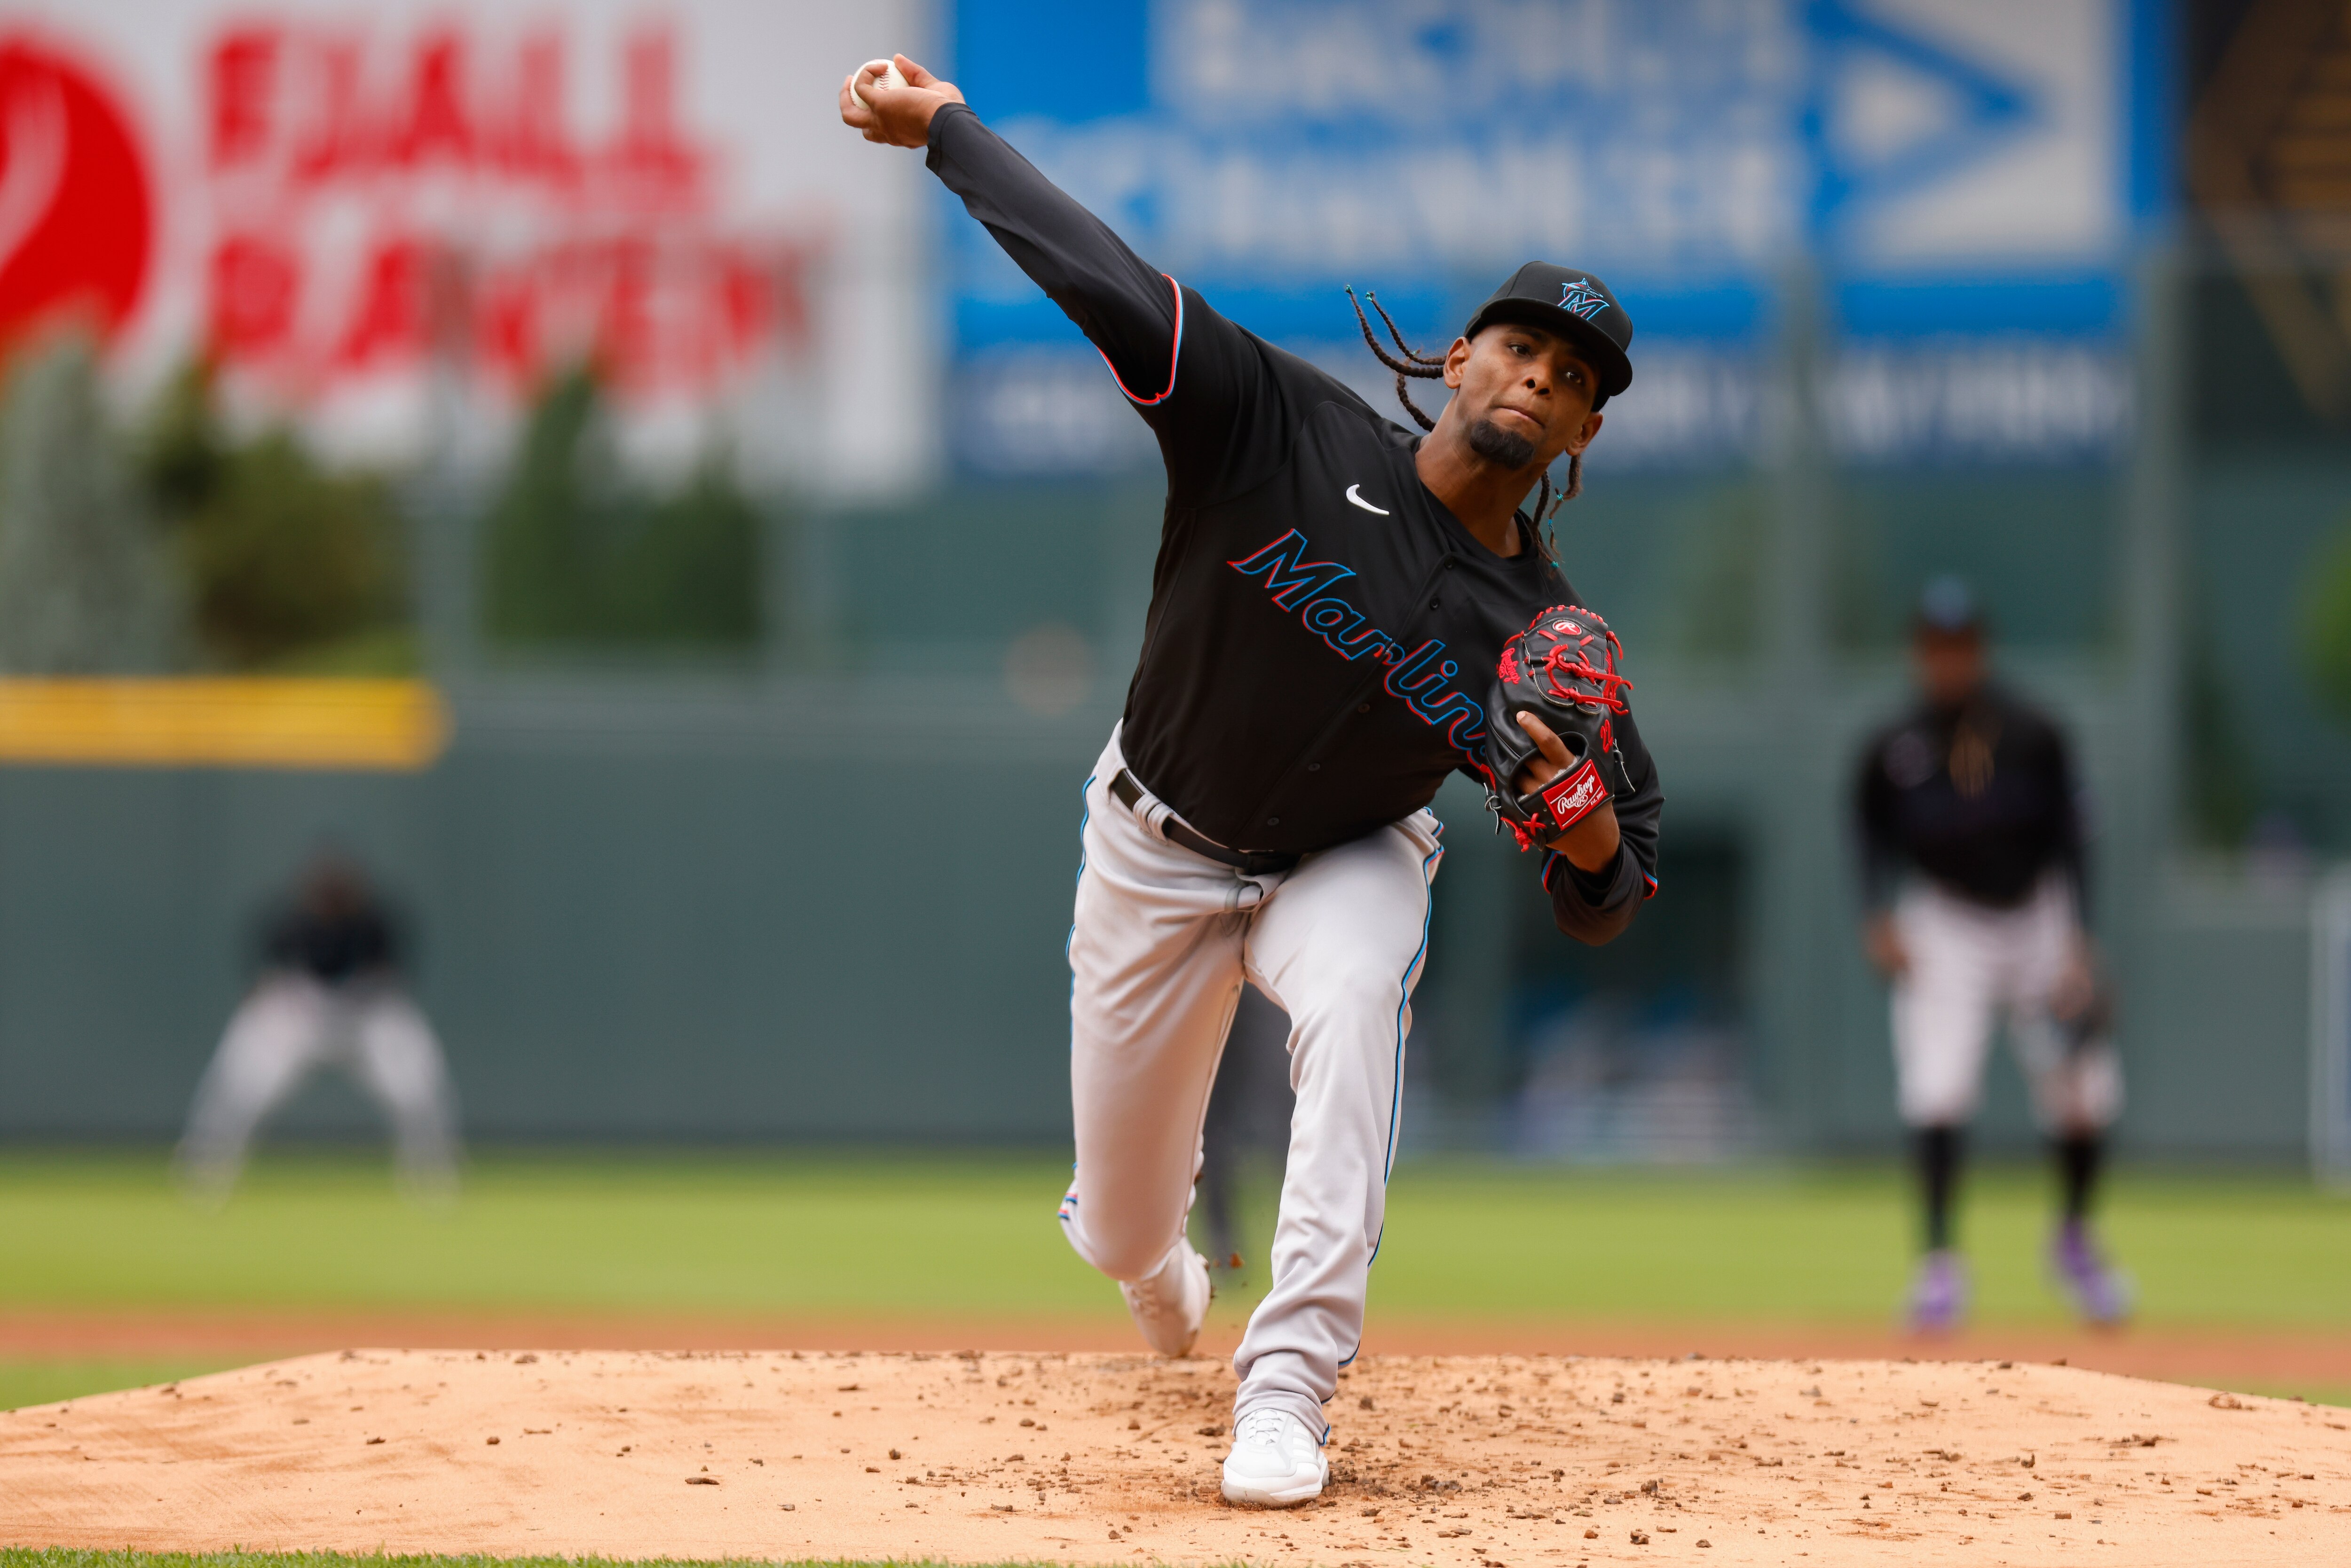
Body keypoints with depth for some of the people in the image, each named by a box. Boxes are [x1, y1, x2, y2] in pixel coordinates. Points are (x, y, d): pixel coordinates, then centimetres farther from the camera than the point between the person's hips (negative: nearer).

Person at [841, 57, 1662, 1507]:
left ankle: (1288, 1392, -34)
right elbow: (1112, 286, -29)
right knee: (1124, 1234, 7)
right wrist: (944, 128, -34)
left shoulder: (1544, 638, -19)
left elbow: (1604, 905, -15)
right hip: (1160, 848, 0)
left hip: (1347, 862, 0)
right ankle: (1164, 1255, 50)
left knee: (1354, 999, -37)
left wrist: (1596, 845, -39)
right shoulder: (1295, 432, -24)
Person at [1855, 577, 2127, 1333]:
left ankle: (2075, 1238, 28)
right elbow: (1875, 838, 6)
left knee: (2082, 1094, 3)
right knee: (1936, 1091, -17)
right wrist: (1881, 917, -9)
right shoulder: (1894, 749, -7)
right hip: (1944, 932, -1)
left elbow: (2067, 839, -4)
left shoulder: (2032, 735, -8)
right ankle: (1940, 1263, -11)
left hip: (2035, 921, 1)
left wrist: (2078, 944, -10)